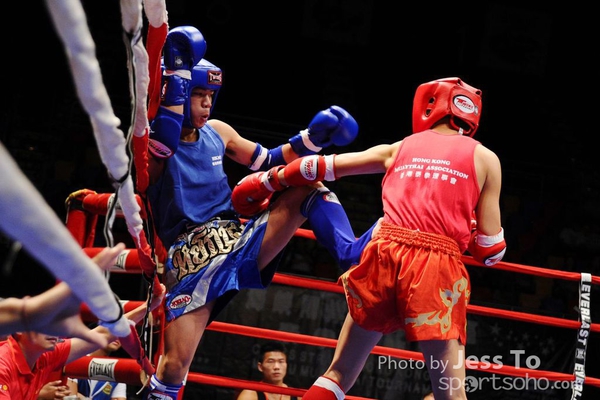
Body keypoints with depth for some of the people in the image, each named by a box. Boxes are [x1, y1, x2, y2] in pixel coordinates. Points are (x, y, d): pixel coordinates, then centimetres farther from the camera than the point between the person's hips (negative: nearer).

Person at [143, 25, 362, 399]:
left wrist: (312, 139, 6)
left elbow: (268, 162, 23)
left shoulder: (217, 132, 14)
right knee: (174, 366, -12)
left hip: (240, 241, 5)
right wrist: (178, 73, -29)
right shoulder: (152, 146, -5)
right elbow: (164, 141, -31)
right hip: (192, 262, -5)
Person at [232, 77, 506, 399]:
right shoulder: (484, 158, 11)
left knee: (340, 373, 14)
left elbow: (320, 168, 28)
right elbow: (491, 251, 7)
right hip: (437, 267, -3)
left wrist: (267, 182, 43)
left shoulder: (398, 149, 19)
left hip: (385, 256, 3)